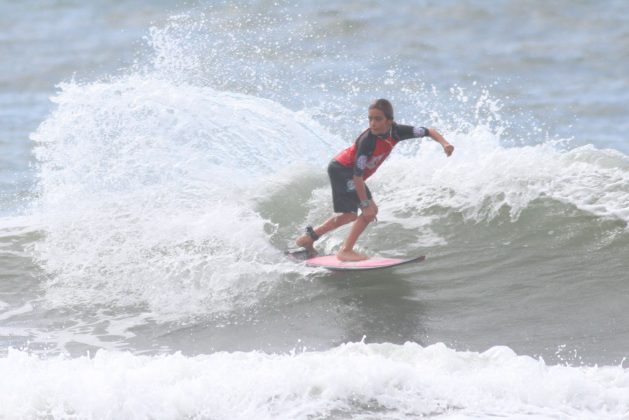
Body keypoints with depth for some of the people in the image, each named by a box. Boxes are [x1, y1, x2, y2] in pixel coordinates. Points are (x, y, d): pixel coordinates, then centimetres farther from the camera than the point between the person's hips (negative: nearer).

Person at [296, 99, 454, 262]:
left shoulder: (396, 132, -16)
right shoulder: (367, 141, -34)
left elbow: (429, 131, -7)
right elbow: (357, 175, -31)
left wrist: (444, 143, -25)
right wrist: (365, 204, -30)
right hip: (342, 170, -8)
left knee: (350, 215, 22)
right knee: (370, 211, -19)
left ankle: (309, 237, 35)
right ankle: (345, 251, -14)